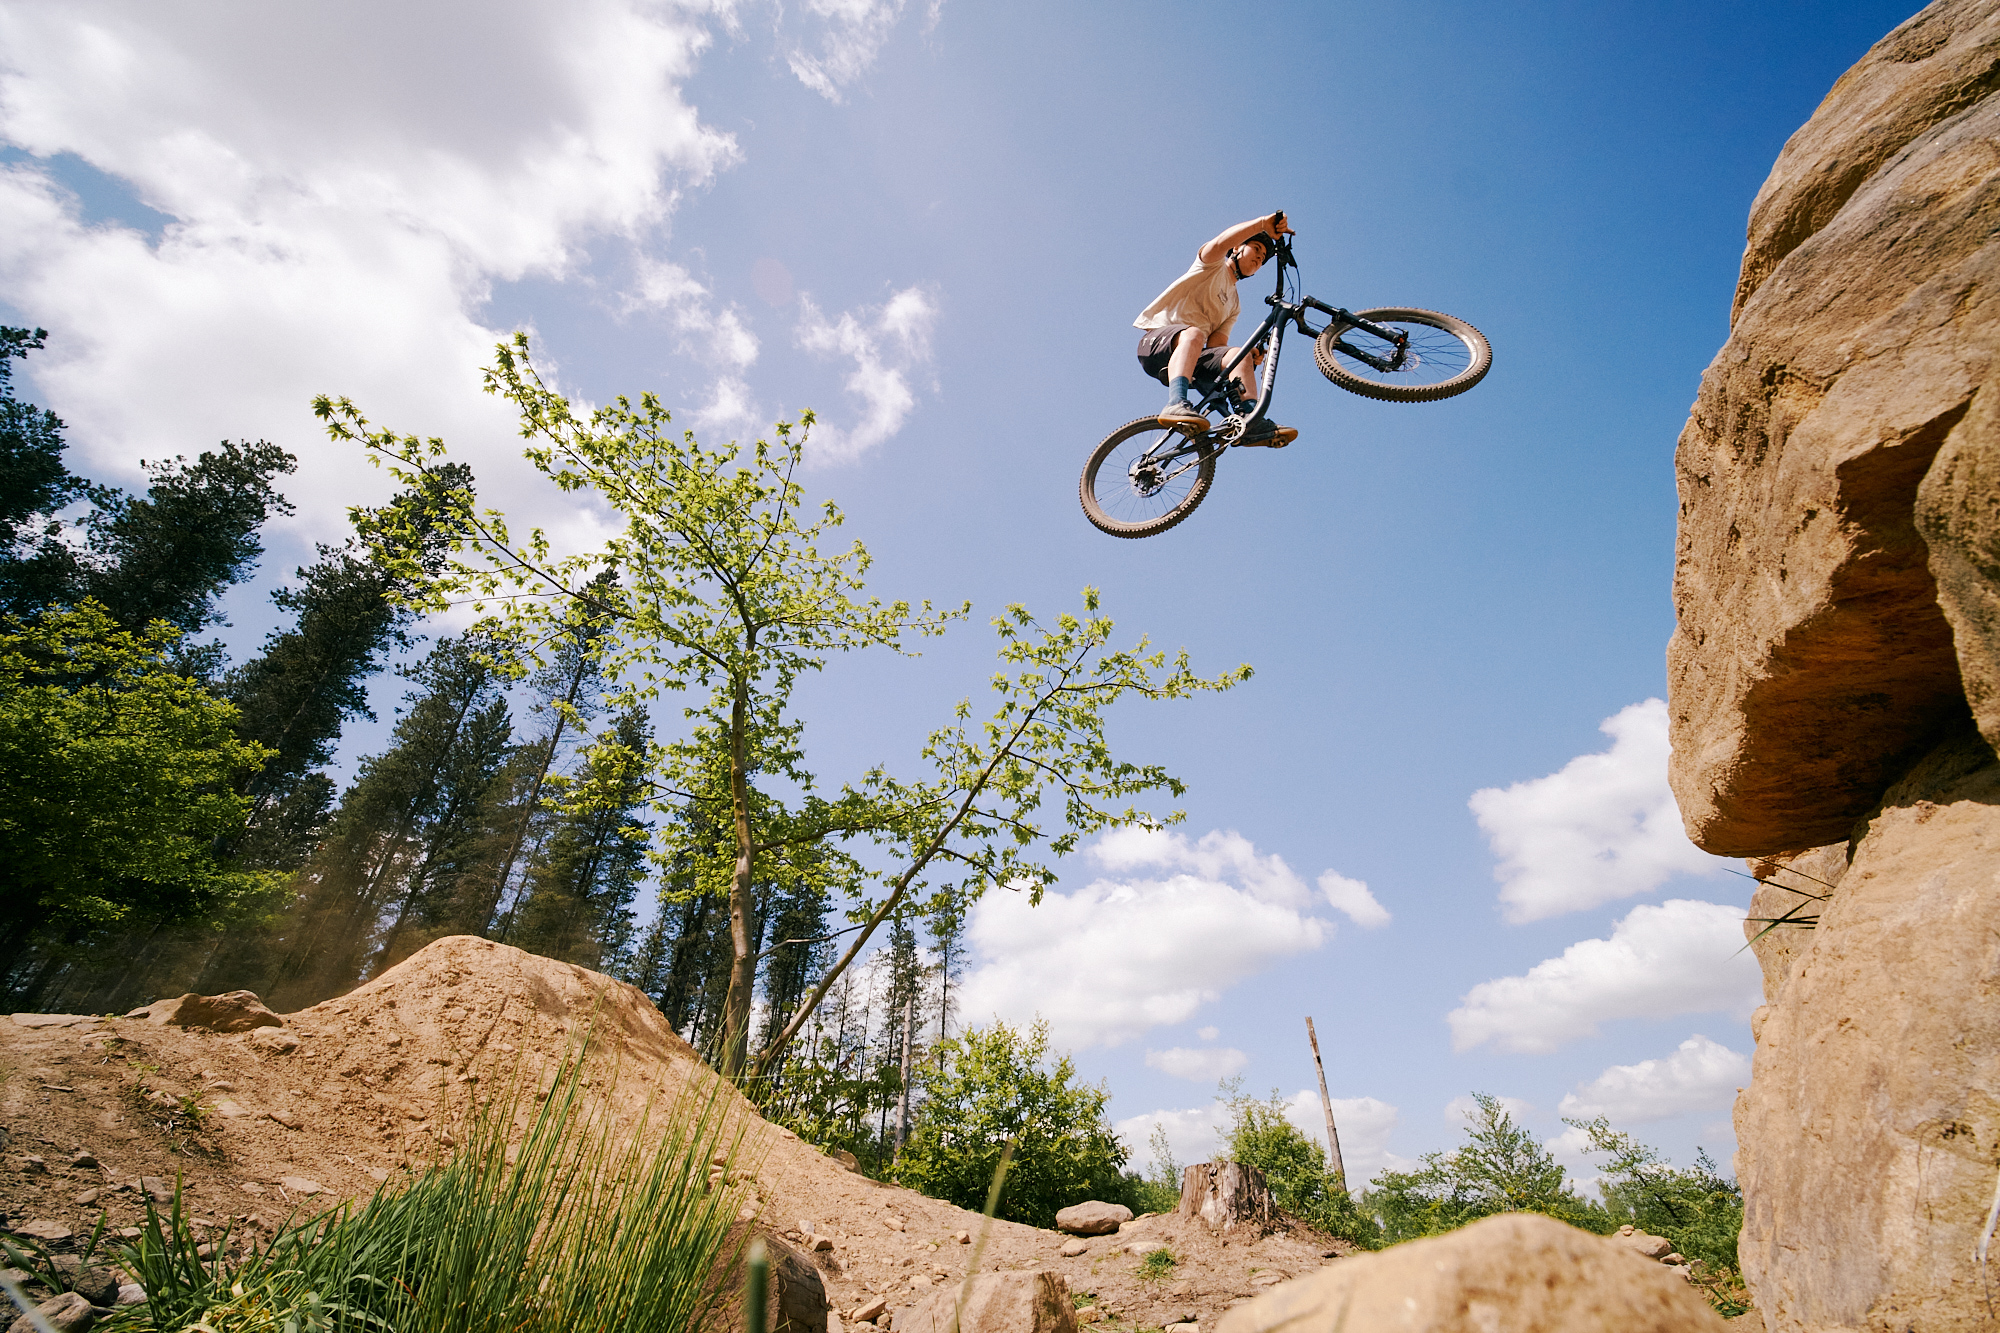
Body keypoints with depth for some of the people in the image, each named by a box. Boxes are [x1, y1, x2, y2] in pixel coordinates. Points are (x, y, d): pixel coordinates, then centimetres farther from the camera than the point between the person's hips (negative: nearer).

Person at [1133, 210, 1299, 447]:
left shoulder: (1234, 304, 27)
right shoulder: (1214, 266, 12)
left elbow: (1215, 345, 10)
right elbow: (1220, 243, -15)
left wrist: (1249, 357, -8)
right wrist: (1263, 223, -24)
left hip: (1190, 357, 5)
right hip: (1157, 342, -5)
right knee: (1193, 333, -37)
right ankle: (1176, 404, -53)